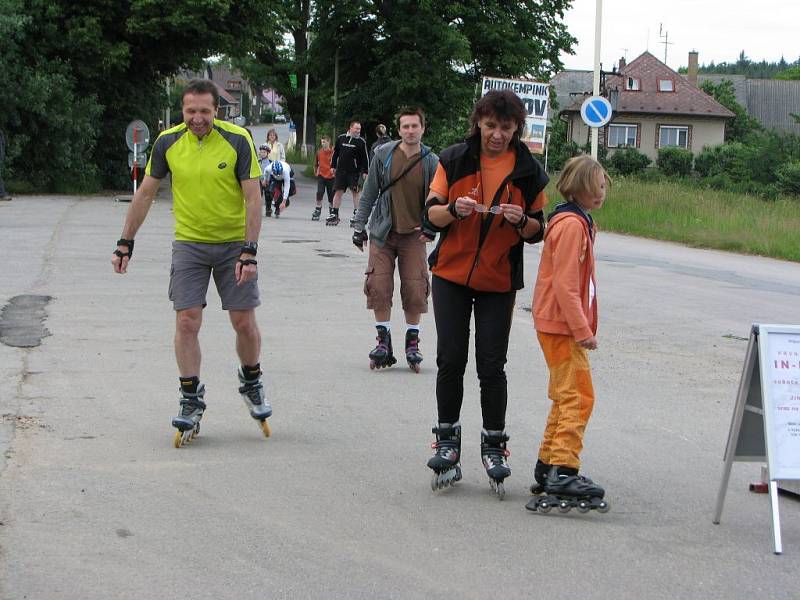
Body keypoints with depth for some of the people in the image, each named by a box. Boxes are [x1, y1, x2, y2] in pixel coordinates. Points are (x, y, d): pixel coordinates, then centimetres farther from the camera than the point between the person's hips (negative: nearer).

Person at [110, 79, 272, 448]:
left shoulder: (237, 141, -12)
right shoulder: (168, 143, -4)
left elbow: (253, 198, -11)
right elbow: (145, 193, 6)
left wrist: (249, 252, -18)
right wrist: (125, 243, 4)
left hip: (233, 244, -1)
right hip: (188, 244, 1)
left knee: (244, 322, 0)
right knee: (186, 322, -7)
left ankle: (251, 383, 27)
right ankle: (191, 400, 5)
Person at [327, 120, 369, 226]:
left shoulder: (361, 142, -1)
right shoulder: (341, 138, 6)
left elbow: (365, 158, -1)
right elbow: (335, 153, 16)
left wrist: (365, 171, -5)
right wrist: (333, 166, 13)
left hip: (354, 172, -3)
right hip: (341, 170, 3)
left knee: (355, 192, -2)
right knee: (338, 191, 4)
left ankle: (356, 215, 5)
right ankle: (334, 215, 11)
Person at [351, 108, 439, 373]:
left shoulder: (431, 162, -4)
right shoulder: (383, 154, -2)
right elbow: (369, 193, 5)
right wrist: (359, 226, 4)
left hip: (414, 234, -1)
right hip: (383, 232, 1)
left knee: (415, 289, -3)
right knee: (379, 286, -3)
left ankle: (413, 341, 13)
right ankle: (383, 340, 9)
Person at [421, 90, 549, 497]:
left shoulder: (528, 171, -1)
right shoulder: (454, 160, 0)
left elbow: (538, 232, 4)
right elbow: (430, 216, -1)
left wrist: (521, 221, -18)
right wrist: (454, 209, -22)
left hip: (499, 282, -1)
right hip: (451, 274, 1)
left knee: (491, 365, -2)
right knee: (451, 359, 0)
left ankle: (494, 445, 9)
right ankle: (447, 439, 13)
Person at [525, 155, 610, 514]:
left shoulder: (579, 222, 16)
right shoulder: (572, 225, -16)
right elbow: (565, 283, -21)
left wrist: (583, 326, 18)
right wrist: (582, 329, -21)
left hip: (563, 326, 11)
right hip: (562, 326, -11)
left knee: (566, 398, 16)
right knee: (578, 397, -12)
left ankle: (548, 467, 23)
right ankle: (563, 472, -16)